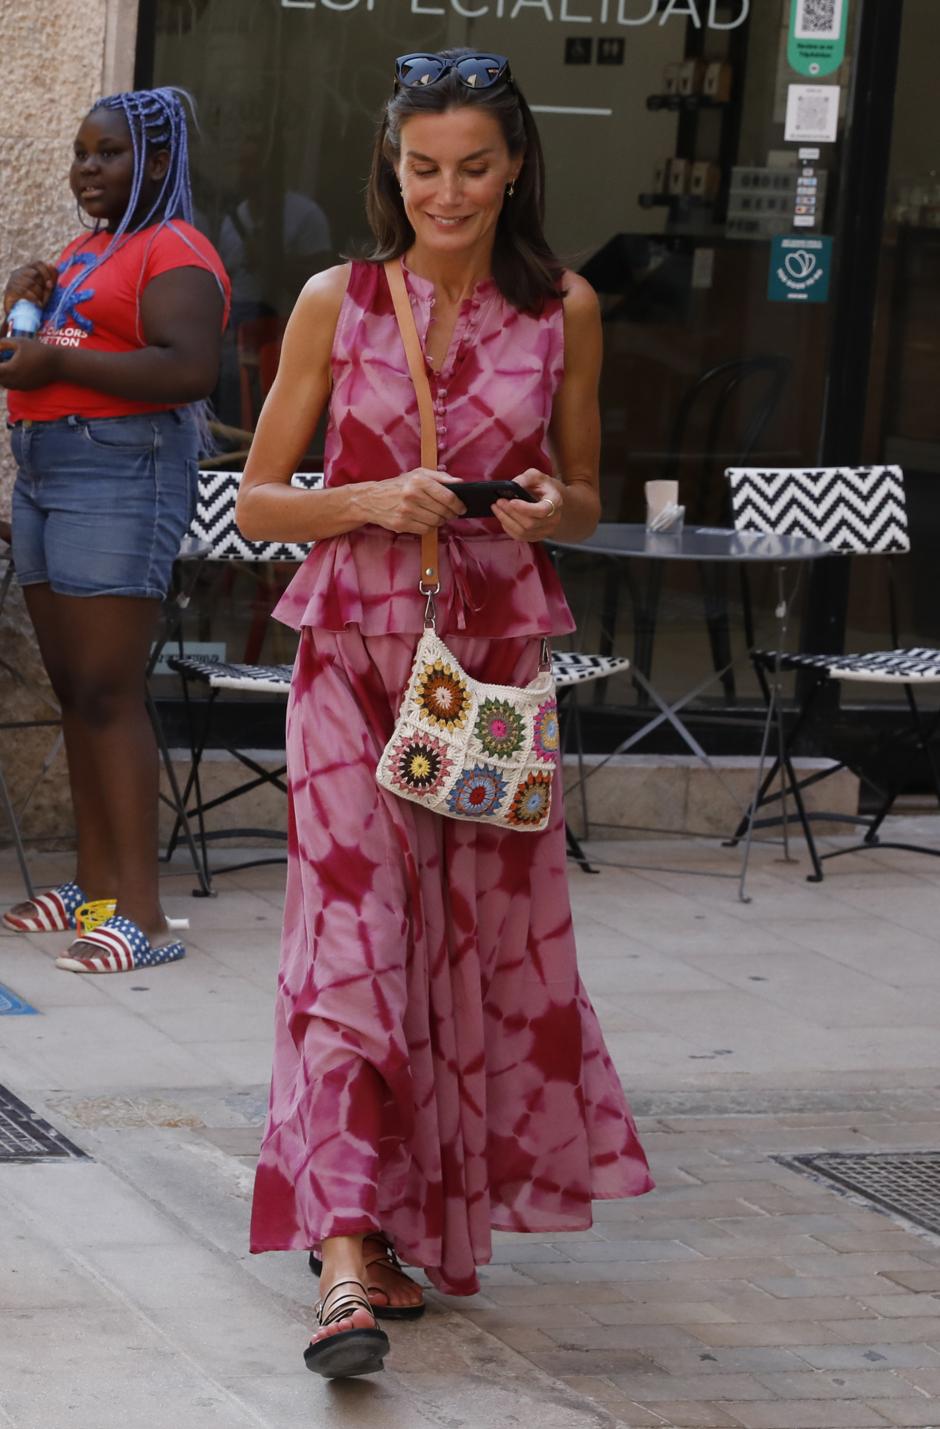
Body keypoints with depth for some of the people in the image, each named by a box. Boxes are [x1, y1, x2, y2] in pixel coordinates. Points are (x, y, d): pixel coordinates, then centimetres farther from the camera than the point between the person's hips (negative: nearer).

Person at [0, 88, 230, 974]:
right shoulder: (83, 255, 20)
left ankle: (142, 914, -15)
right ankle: (95, 884, 14)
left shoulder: (173, 254, -9)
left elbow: (189, 371, -23)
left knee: (108, 693, -13)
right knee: (73, 689, 9)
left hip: (122, 475, -10)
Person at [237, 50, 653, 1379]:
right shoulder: (337, 303, -1)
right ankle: (349, 1250, -19)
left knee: (482, 939, 6)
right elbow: (256, 501, 3)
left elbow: (585, 498, 15)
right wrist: (374, 501, -15)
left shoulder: (564, 311, 4)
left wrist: (552, 509, -8)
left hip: (497, 658, 2)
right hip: (353, 650, -2)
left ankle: (432, 1223, 24)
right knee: (351, 931, -13)